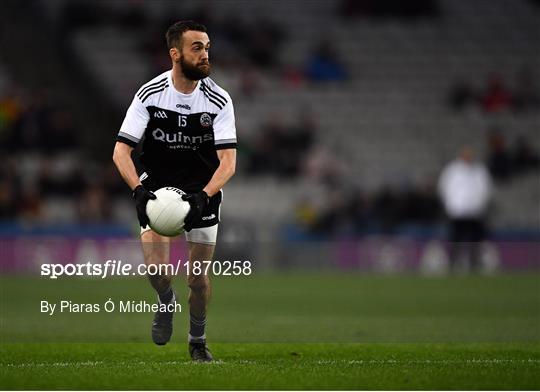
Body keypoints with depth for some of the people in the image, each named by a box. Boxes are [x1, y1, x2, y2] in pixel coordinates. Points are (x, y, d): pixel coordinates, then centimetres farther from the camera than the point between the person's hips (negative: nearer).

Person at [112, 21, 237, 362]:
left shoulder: (219, 100, -12)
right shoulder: (150, 95, -13)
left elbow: (228, 161, -16)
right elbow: (121, 151, -13)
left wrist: (203, 196, -33)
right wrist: (139, 190, -30)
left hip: (203, 191, 1)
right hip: (157, 187, -1)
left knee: (199, 277, 1)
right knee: (156, 267, -19)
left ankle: (198, 341, 27)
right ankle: (167, 303, 17)